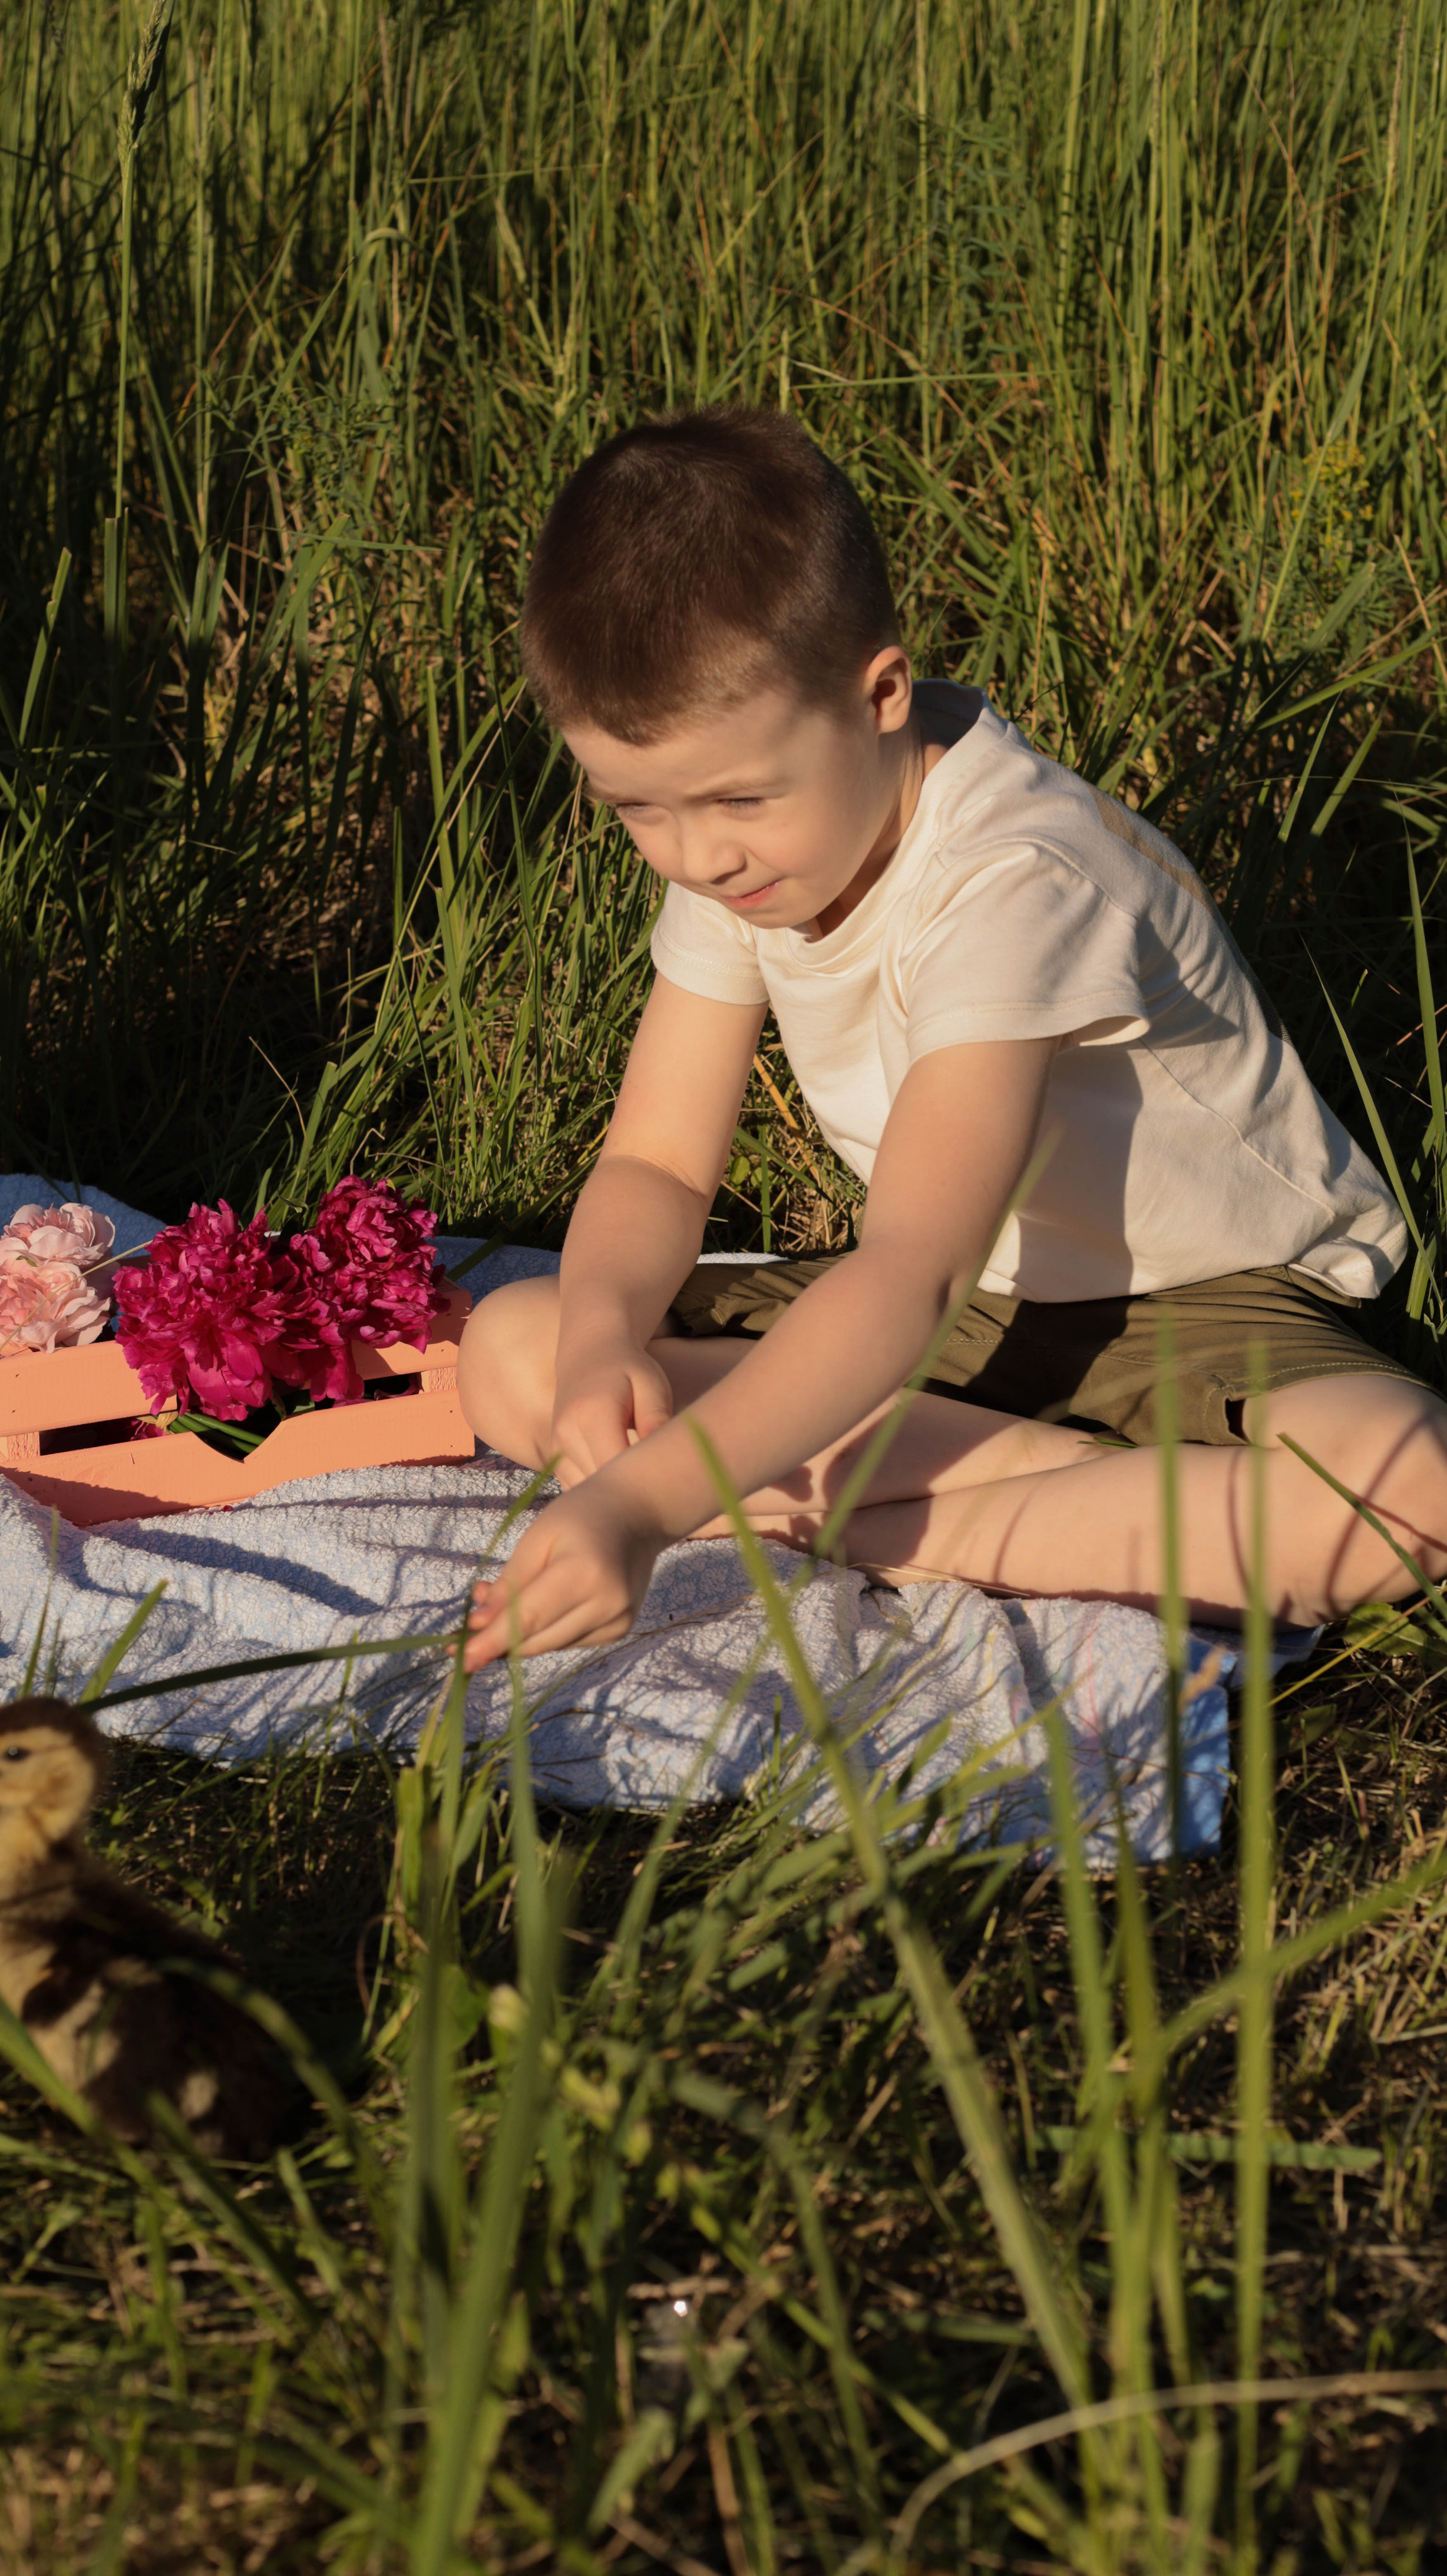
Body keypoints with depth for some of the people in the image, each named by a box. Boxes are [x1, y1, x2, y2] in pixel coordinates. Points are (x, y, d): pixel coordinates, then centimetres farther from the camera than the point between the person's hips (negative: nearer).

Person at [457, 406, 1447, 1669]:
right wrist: (600, 1337, -25)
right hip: (961, 1294, 7)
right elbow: (656, 1163, -1)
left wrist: (645, 1503, -51)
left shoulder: (1010, 884, -31)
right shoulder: (736, 835, -7)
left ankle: (870, 1533, -30)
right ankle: (1097, 1481, -17)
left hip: (1207, 1297, -7)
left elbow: (909, 1278, -41)